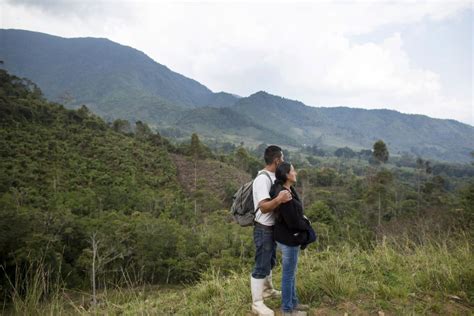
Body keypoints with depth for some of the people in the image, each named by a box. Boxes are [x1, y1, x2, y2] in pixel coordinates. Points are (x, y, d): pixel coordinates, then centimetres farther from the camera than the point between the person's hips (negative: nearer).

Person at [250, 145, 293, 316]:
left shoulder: (272, 177, 6)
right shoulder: (262, 179, -24)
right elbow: (264, 207, -32)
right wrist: (279, 200, -48)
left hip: (272, 227, 10)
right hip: (263, 229, -9)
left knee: (270, 262, 24)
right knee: (261, 266, 0)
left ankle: (268, 289, 43)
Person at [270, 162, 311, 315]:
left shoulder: (289, 190, 3)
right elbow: (293, 222, -25)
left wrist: (302, 219, 4)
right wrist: (306, 224, -6)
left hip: (290, 236, 9)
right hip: (288, 239, -9)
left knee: (291, 272, 22)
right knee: (288, 274, 6)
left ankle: (293, 302, 38)